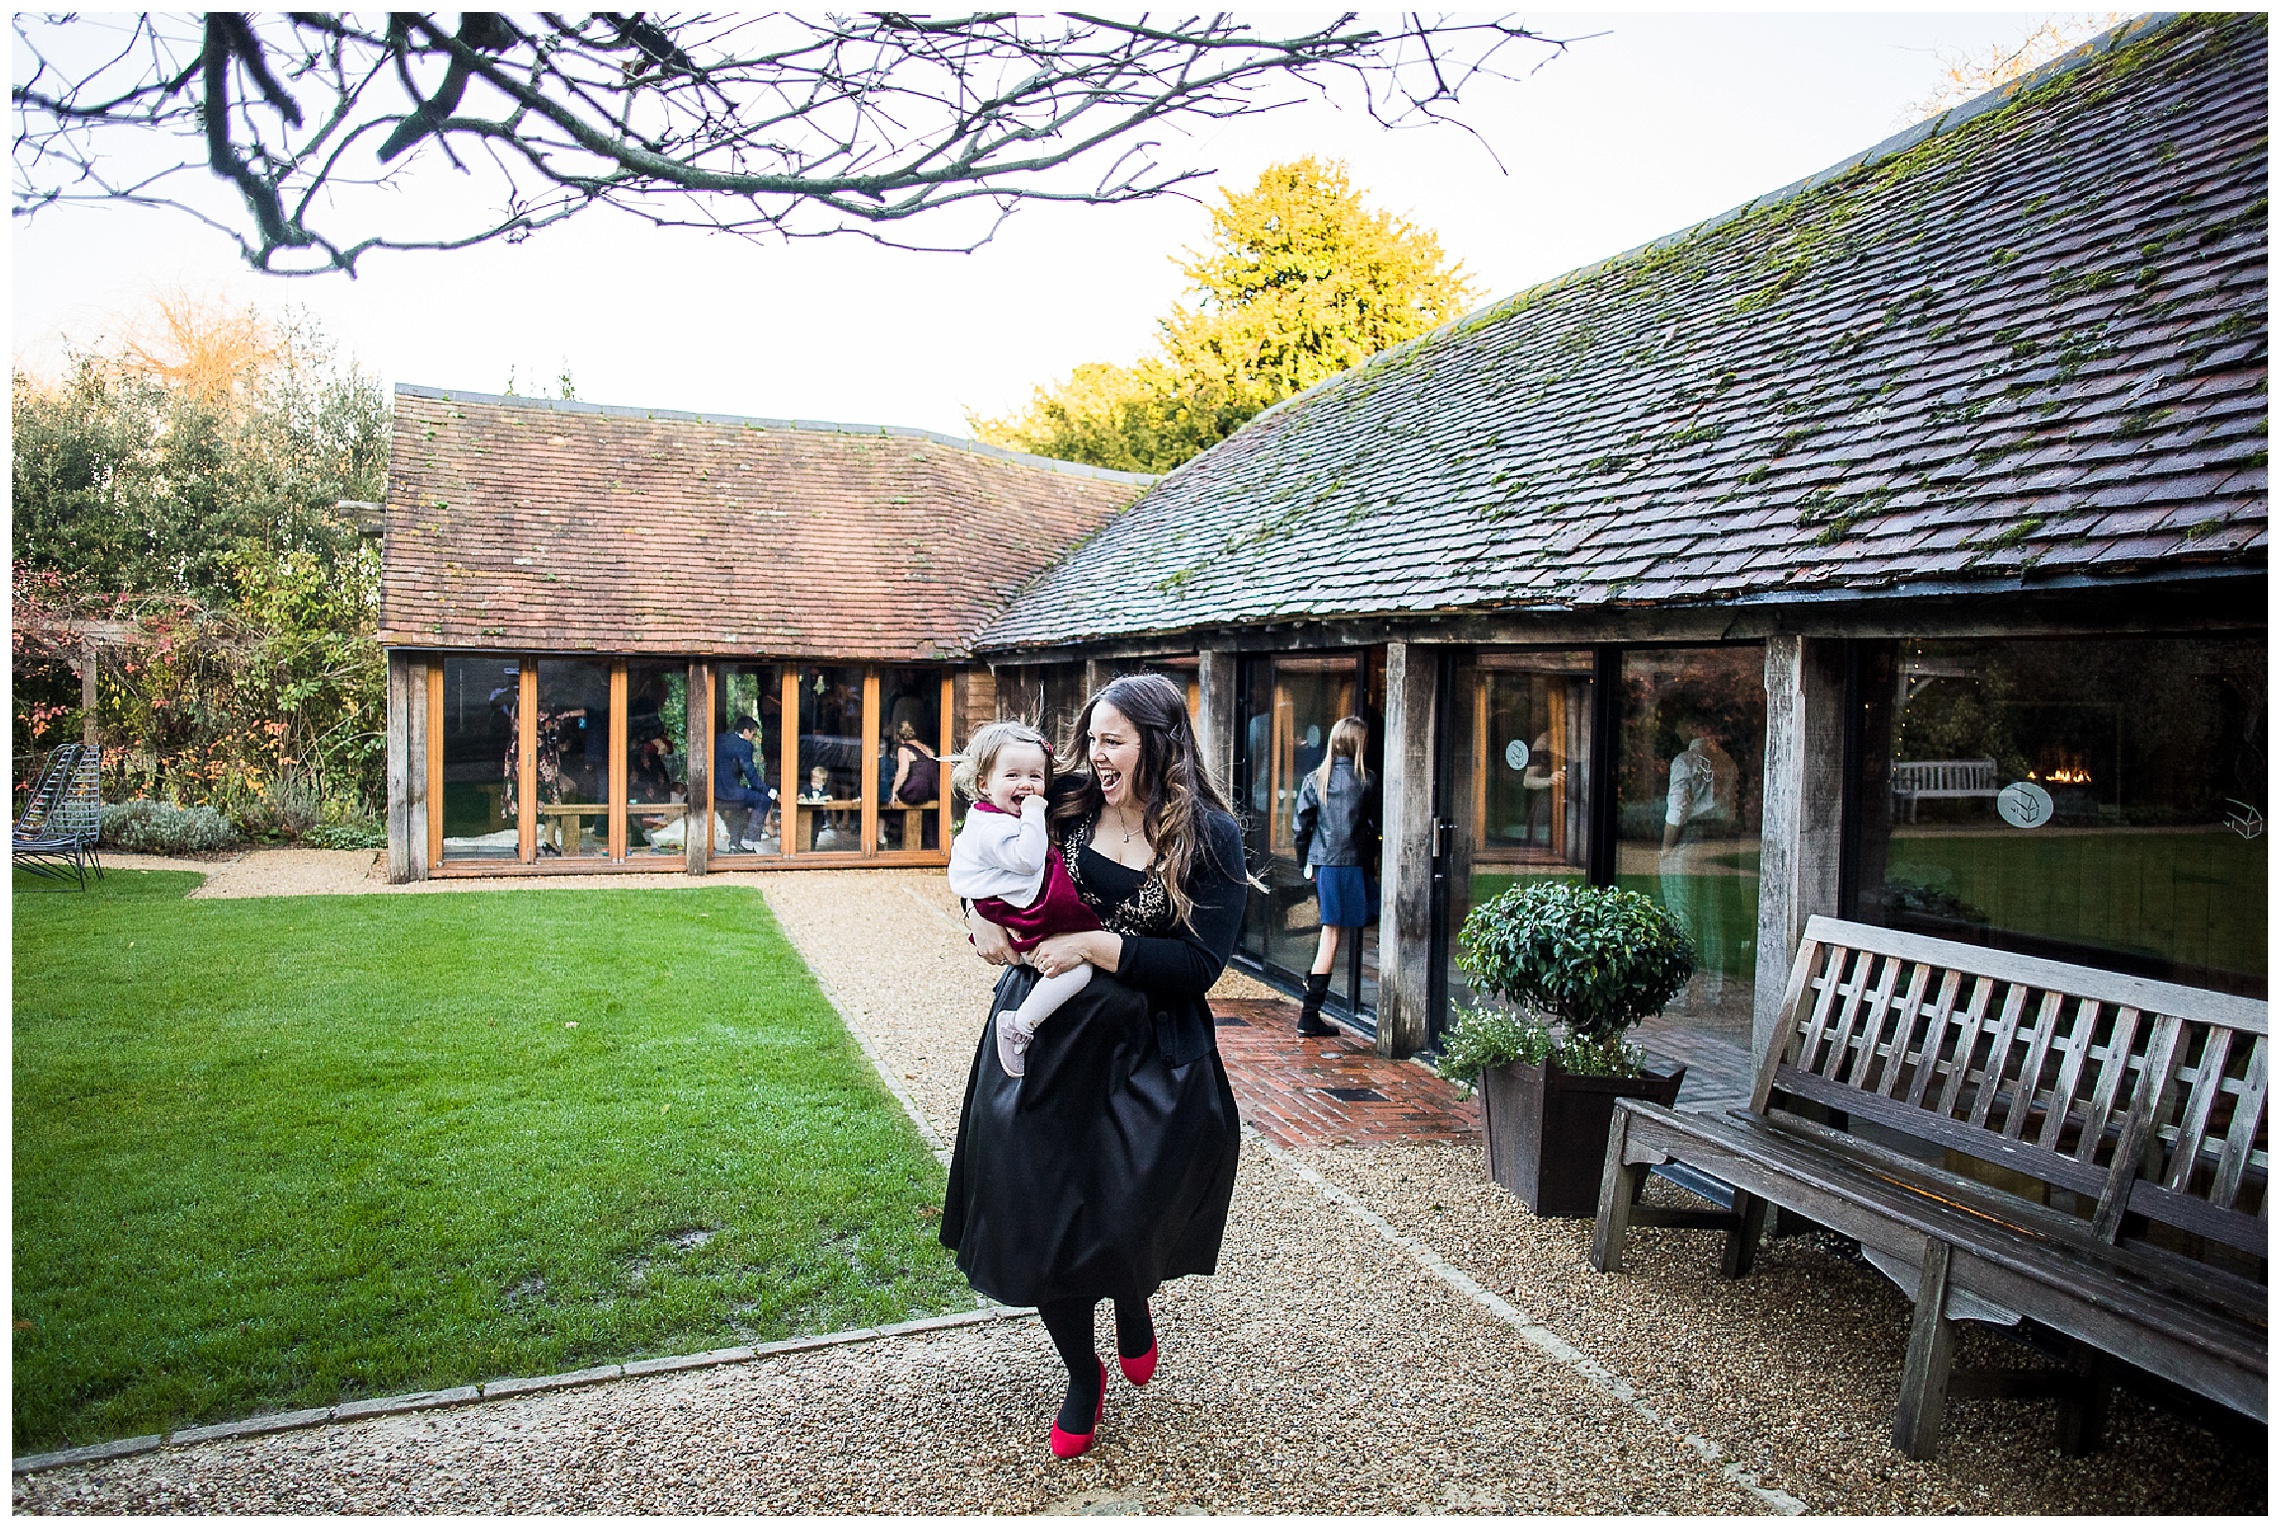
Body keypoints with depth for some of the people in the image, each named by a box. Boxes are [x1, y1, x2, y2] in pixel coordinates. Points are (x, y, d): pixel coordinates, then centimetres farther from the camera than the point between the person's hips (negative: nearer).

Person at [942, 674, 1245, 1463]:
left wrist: (1095, 946, -19)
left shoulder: (1209, 837, -9)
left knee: (1127, 1214, -6)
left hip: (1145, 1050, -3)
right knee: (1039, 1212, 6)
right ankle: (1082, 1375, 33)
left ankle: (1133, 1304, 35)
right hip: (1042, 1036, 3)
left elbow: (1200, 964, -14)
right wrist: (978, 912, -2)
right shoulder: (1063, 806, -1)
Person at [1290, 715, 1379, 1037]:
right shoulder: (1366, 781, -3)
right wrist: (1373, 856, 19)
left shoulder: (1315, 779, 5)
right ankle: (1310, 1013, -4)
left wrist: (1306, 862, 15)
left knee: (1330, 931, 21)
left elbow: (1300, 826, 5)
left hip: (1322, 863, 4)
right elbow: (1375, 827, 3)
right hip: (1353, 863, -4)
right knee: (1332, 933, -3)